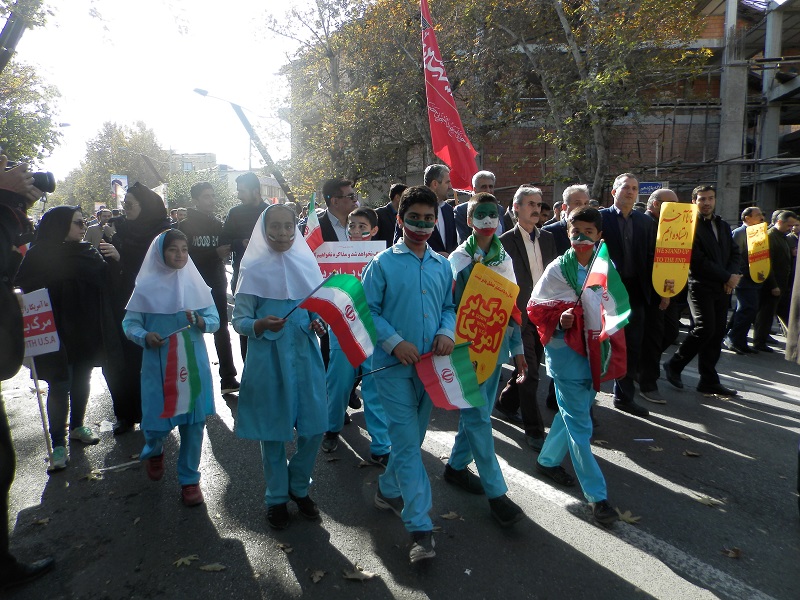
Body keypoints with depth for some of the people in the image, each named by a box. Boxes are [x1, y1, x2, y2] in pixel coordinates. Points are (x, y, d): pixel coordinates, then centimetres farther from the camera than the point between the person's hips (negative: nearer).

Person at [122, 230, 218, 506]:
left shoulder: (195, 283, 1)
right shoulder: (146, 286, -3)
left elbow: (214, 320, 1)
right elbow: (129, 323, 0)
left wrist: (199, 321, -19)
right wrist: (144, 337, -19)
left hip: (193, 364, 1)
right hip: (158, 365, -1)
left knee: (194, 421, 5)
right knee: (157, 420, 3)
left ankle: (189, 479, 25)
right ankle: (153, 451, 42)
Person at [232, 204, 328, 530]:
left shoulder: (307, 263, 5)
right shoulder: (253, 269, -3)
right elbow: (238, 320, -3)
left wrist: (317, 323, -8)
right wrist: (260, 325, -23)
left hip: (304, 354, 3)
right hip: (268, 359, -2)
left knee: (314, 427, 4)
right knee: (273, 430, 7)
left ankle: (299, 487, 30)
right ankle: (277, 497, 28)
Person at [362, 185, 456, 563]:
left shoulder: (442, 265, 10)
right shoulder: (383, 263, -4)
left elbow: (449, 306, 15)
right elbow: (368, 310, -7)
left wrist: (447, 332, -6)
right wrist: (395, 343, -18)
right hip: (394, 365, -5)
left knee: (412, 440, 17)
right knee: (408, 444, -6)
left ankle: (389, 491, 41)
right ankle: (420, 527, 1)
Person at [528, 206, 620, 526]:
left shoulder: (606, 267, 3)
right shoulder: (558, 269, -8)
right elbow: (537, 308, -6)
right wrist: (560, 320, -24)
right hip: (566, 352, -5)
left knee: (572, 411, 19)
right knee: (580, 424, -1)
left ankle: (548, 460, 41)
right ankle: (597, 495, 7)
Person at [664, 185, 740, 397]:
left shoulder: (724, 226, 18)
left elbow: (734, 252, 16)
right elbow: (698, 260, -13)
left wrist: (732, 276, -3)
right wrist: (727, 277, -10)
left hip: (722, 288, 7)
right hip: (701, 286, -7)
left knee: (717, 333, 5)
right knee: (705, 329, -15)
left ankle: (709, 381, 12)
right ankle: (674, 364, 4)